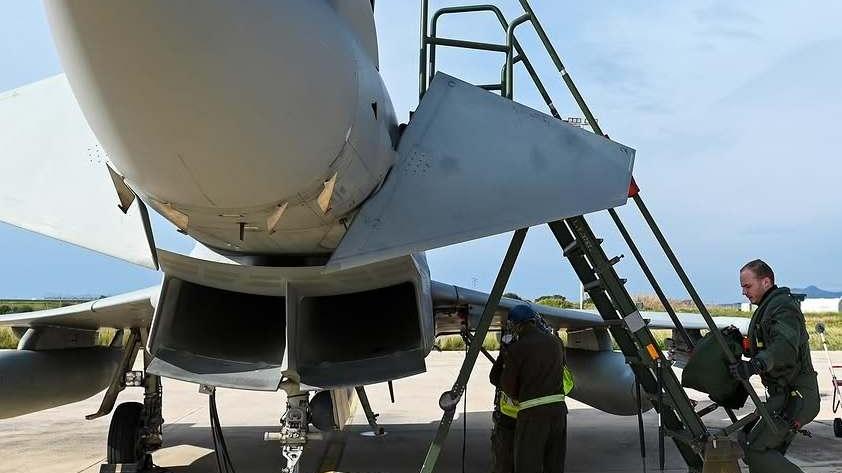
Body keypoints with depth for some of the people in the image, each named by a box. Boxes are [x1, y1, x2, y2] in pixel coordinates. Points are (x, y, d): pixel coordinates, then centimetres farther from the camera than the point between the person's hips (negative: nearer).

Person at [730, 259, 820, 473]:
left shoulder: (782, 306, -14)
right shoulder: (768, 307, 20)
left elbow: (785, 346, -33)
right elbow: (765, 348, 27)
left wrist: (756, 365, -48)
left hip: (794, 397, -11)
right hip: (788, 394, 11)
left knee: (754, 449, -14)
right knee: (768, 451, 12)